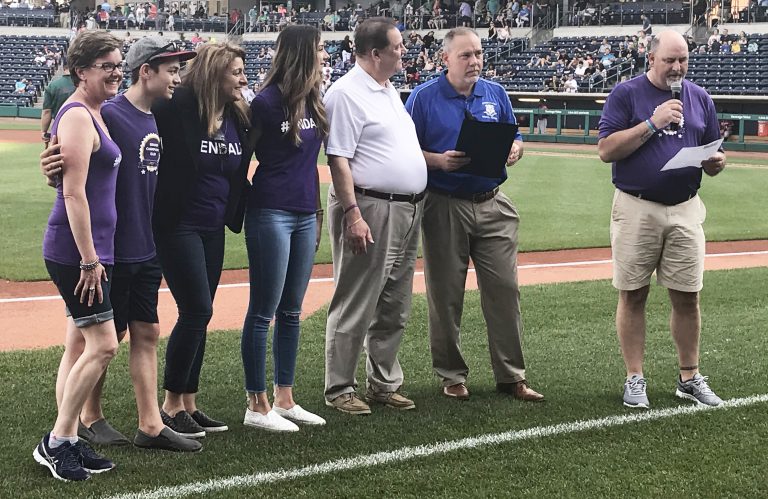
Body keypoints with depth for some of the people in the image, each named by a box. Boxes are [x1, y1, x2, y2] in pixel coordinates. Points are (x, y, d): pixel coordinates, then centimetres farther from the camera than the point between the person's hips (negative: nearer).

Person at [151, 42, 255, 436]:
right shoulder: (176, 107, -16)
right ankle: (171, 406, 3)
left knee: (198, 314, 10)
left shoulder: (238, 116, 7)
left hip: (213, 227, 7)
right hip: (177, 225, -7)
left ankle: (189, 405, 19)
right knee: (197, 310, -9)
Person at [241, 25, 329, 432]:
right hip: (271, 213, -8)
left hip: (304, 215, 8)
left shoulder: (314, 102, 10)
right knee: (263, 311, -1)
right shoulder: (267, 102, -12)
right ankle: (257, 406, 6)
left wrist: (317, 209, 16)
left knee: (291, 311, 12)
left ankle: (284, 399, 21)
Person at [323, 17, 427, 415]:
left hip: (406, 212, 9)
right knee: (355, 307, -3)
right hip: (369, 209, -9)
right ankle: (339, 390, 5)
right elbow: (338, 159, -17)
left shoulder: (389, 90, 17)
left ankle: (384, 385, 23)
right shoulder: (346, 94, -12)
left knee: (394, 309, 13)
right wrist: (353, 214, -22)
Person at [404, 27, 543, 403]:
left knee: (505, 289, 2)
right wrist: (439, 161, -20)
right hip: (444, 207, -3)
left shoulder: (496, 94, 10)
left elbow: (516, 139, 16)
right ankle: (452, 376, 16)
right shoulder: (424, 97, -2)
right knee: (446, 295, 4)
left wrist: (514, 152, -7)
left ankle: (511, 375, 10)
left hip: (493, 206, 3)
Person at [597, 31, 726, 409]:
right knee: (633, 296, 2)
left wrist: (716, 161, -10)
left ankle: (689, 378, 17)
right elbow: (606, 150, -11)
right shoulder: (626, 94, -2)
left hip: (685, 211, 3)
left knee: (687, 296, 5)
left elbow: (714, 157, 14)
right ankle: (635, 378, 12)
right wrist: (653, 123, -18)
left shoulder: (700, 98, 10)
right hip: (636, 210, -3)